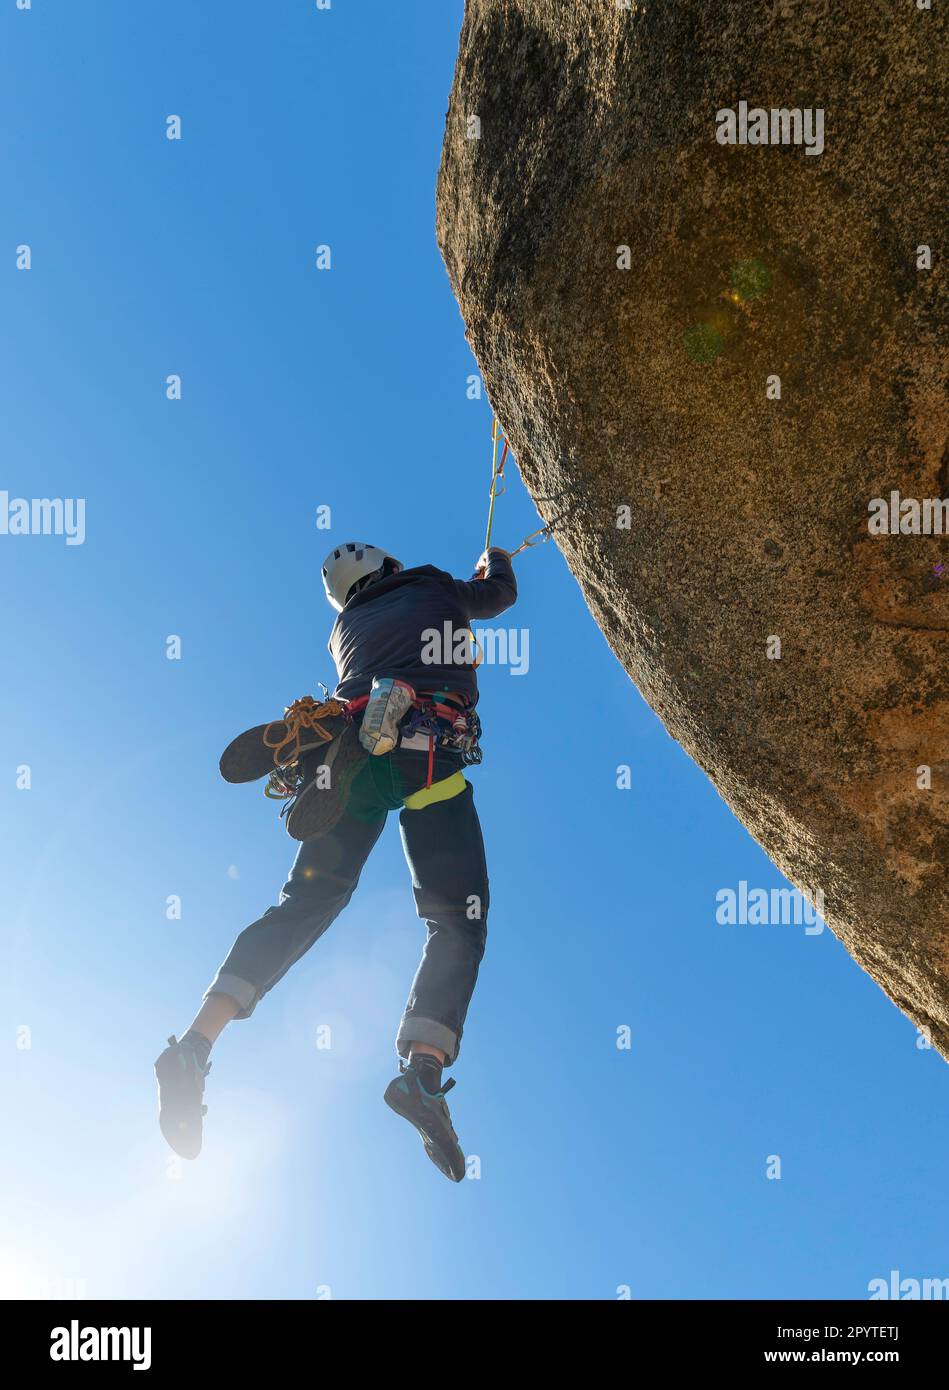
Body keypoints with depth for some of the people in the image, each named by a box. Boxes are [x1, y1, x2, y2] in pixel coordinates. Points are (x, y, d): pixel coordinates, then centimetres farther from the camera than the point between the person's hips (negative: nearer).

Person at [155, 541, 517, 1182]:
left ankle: (197, 1042, -14)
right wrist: (496, 560, 65)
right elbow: (501, 594, 41)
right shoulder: (435, 590, 24)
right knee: (459, 920, -5)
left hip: (352, 750, 4)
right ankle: (423, 1066, -28)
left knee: (306, 902, 2)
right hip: (430, 756, -4)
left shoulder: (347, 628, 32)